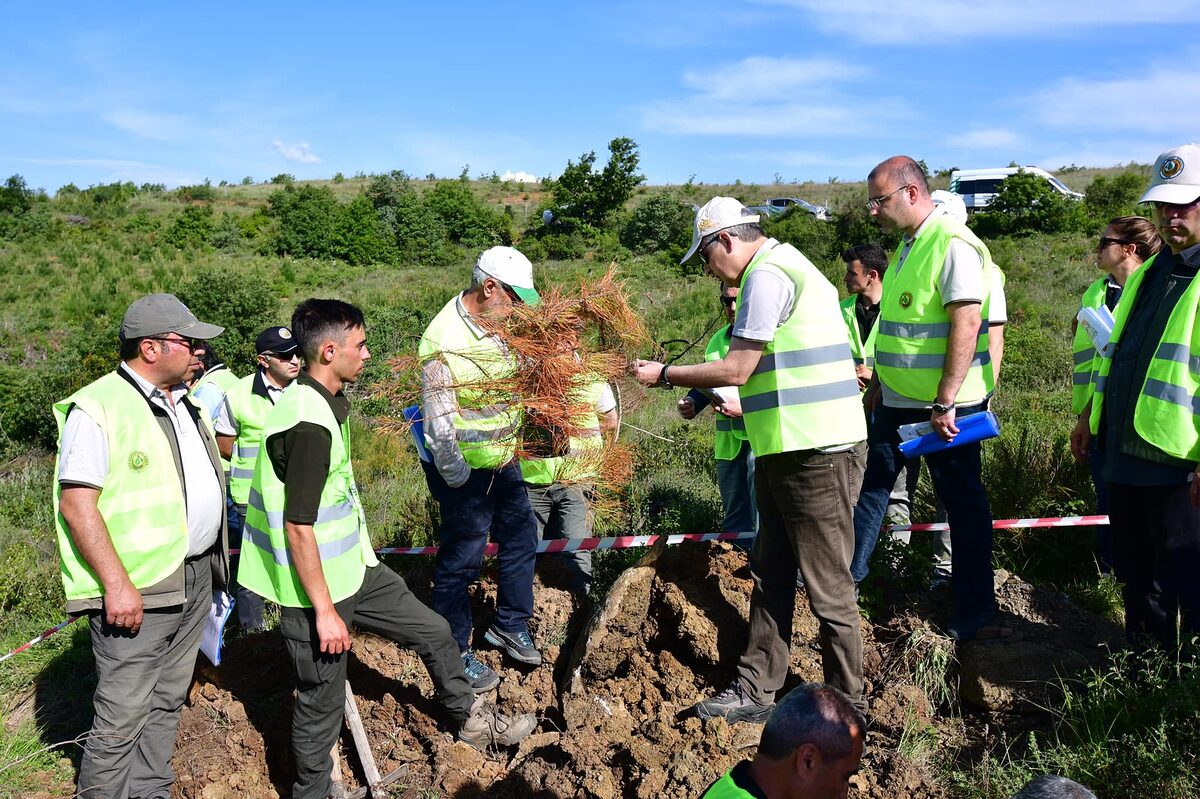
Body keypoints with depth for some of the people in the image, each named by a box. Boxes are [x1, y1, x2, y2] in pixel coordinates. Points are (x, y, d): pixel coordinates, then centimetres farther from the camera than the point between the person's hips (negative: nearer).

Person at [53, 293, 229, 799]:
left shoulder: (185, 402, 12)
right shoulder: (97, 408, -14)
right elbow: (77, 504, -18)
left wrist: (217, 557, 20)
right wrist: (117, 585, -21)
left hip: (196, 579, 8)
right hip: (137, 592, -8)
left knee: (167, 702, 18)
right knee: (122, 719, 1)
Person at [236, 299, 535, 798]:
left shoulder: (322, 401, 5)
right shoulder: (309, 423, -27)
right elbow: (297, 528, -26)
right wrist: (324, 611, -21)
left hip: (352, 569, 10)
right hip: (316, 588, -10)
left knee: (433, 631, 18)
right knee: (322, 703, 8)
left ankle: (471, 720, 39)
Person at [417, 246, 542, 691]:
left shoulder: (495, 323, 3)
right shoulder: (445, 338, -24)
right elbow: (439, 417, -23)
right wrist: (457, 480, -21)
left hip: (503, 459, 9)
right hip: (465, 470, -9)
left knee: (521, 536, 18)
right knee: (460, 562, 4)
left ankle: (510, 625, 37)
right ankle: (455, 654, 21)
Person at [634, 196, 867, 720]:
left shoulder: (767, 273, -14)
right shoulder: (784, 265, 18)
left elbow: (735, 369, -16)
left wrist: (663, 376, -6)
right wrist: (732, 403, 24)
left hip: (815, 452, -11)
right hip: (786, 450, 11)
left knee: (827, 587, 1)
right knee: (769, 574, 14)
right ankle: (755, 692, 24)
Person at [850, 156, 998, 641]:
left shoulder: (953, 244, -17)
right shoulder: (908, 247, 12)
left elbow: (966, 325, -24)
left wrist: (945, 402, -25)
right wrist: (877, 383, 20)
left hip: (945, 406, -9)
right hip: (897, 401, 9)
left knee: (962, 500, 5)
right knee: (870, 484, 15)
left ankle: (976, 607, 19)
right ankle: (846, 573, 30)